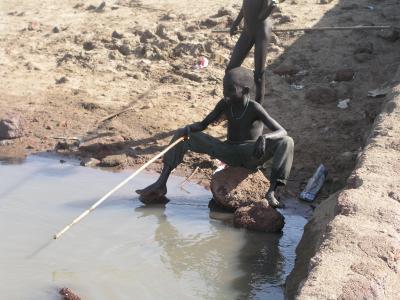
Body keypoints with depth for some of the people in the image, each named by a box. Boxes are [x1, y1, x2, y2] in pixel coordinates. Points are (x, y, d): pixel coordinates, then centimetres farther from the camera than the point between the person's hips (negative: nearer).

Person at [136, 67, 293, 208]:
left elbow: (282, 132, -24)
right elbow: (203, 124, 3)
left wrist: (264, 137, -46)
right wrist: (188, 128, -20)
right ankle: (161, 184, -7)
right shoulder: (224, 104, -5)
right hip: (228, 153, 5)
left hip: (252, 157, -5)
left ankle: (271, 192, -39)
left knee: (286, 142, -32)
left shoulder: (255, 109, -19)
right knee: (181, 134, -4)